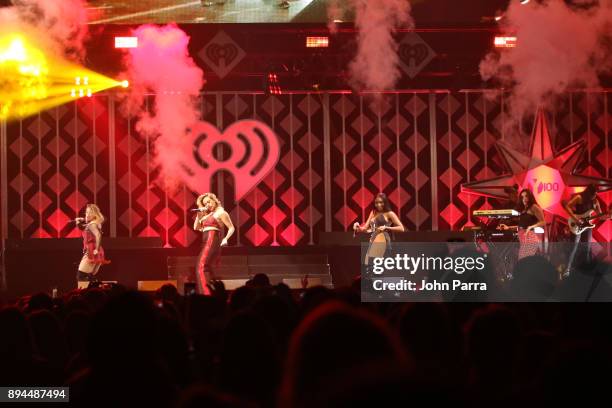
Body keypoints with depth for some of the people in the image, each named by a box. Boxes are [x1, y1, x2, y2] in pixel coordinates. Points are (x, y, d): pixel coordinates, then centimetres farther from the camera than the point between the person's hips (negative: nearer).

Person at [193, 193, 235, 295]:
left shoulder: (221, 213, 0)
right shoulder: (207, 215, 22)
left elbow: (231, 228, -5)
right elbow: (196, 227, 19)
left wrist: (225, 239, -17)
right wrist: (199, 215, 8)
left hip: (212, 241, -9)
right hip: (206, 243, 9)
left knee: (201, 267, -18)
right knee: (208, 269, 6)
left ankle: (206, 293, -26)